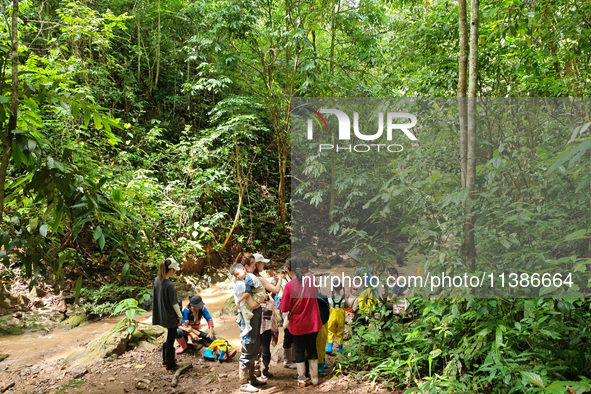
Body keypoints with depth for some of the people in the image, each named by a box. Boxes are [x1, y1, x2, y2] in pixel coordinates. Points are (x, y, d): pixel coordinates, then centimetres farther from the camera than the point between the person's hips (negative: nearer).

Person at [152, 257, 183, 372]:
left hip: (162, 314, 8)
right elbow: (174, 303, -19)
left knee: (170, 337, 24)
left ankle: (165, 360, 36)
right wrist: (180, 316, -6)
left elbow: (154, 296, 8)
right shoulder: (169, 285, -27)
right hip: (170, 317, -8)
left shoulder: (157, 280, -3)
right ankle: (170, 365, 20)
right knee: (171, 340, 7)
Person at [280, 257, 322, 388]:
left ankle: (301, 380, 17)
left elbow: (284, 308, -15)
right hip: (312, 323, 2)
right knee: (312, 350, 16)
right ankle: (314, 379, 22)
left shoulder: (289, 285, -17)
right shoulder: (311, 280, -8)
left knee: (299, 351, 13)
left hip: (297, 324, -2)